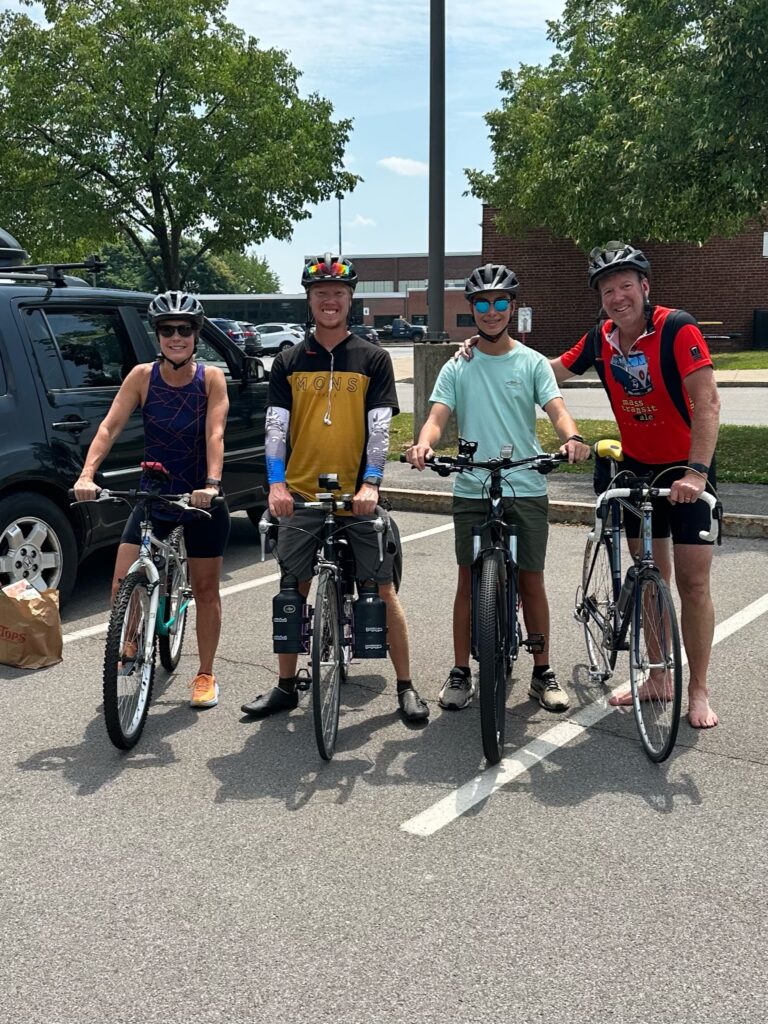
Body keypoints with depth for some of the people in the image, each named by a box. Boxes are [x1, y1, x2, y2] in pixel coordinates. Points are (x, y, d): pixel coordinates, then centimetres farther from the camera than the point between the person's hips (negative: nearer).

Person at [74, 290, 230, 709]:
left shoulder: (211, 378, -9)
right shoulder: (143, 376, -7)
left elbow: (214, 434, -19)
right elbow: (110, 427, -13)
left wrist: (212, 484, -34)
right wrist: (87, 475, -27)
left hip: (201, 499, -1)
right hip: (153, 497, 1)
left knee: (205, 590, 8)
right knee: (122, 586, -8)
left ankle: (205, 675, 25)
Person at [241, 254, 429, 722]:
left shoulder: (373, 359, 3)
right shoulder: (289, 362, 7)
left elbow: (379, 425, -4)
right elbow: (276, 424, 2)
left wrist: (371, 484, -15)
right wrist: (276, 483, -11)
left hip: (357, 495, -2)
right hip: (301, 495, 2)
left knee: (383, 588, 0)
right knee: (293, 591, 8)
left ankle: (406, 686, 11)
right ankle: (286, 686, 21)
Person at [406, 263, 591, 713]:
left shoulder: (533, 363, 5)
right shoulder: (458, 367, 7)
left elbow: (557, 409, -8)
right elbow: (438, 416, -4)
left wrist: (572, 436, -31)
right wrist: (424, 443, -27)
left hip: (526, 489, 0)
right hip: (472, 490, 1)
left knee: (532, 579, 5)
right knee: (469, 580, 5)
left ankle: (543, 673, 18)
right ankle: (461, 673, 15)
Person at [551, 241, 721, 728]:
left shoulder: (677, 328, -20)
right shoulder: (601, 339, -4)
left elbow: (707, 402, -27)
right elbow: (547, 374, 7)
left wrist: (696, 472, -35)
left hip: (687, 469, -5)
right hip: (637, 467, 5)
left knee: (693, 581, -2)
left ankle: (699, 690, 11)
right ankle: (658, 676, 25)